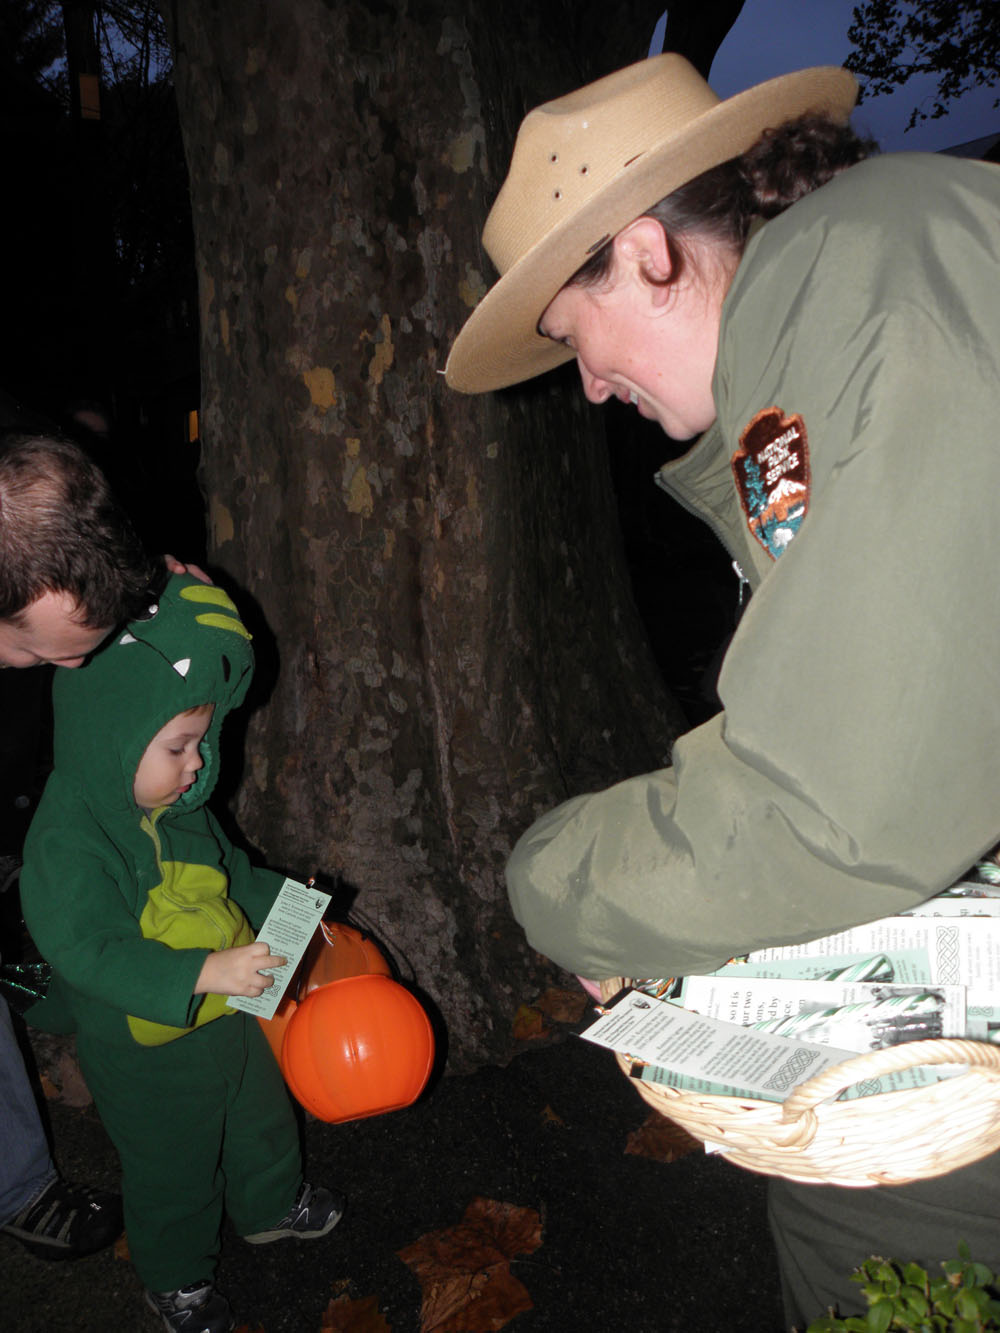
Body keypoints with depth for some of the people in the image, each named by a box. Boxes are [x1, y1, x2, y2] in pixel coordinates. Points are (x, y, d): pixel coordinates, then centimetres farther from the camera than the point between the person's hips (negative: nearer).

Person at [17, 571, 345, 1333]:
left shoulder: (179, 805, -7)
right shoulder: (66, 842, -31)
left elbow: (227, 870, 9)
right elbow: (85, 951, -35)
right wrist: (204, 973, -40)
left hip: (226, 1013, 7)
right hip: (146, 1049, -7)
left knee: (261, 1114, 28)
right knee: (173, 1168, 16)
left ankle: (272, 1206, 57)